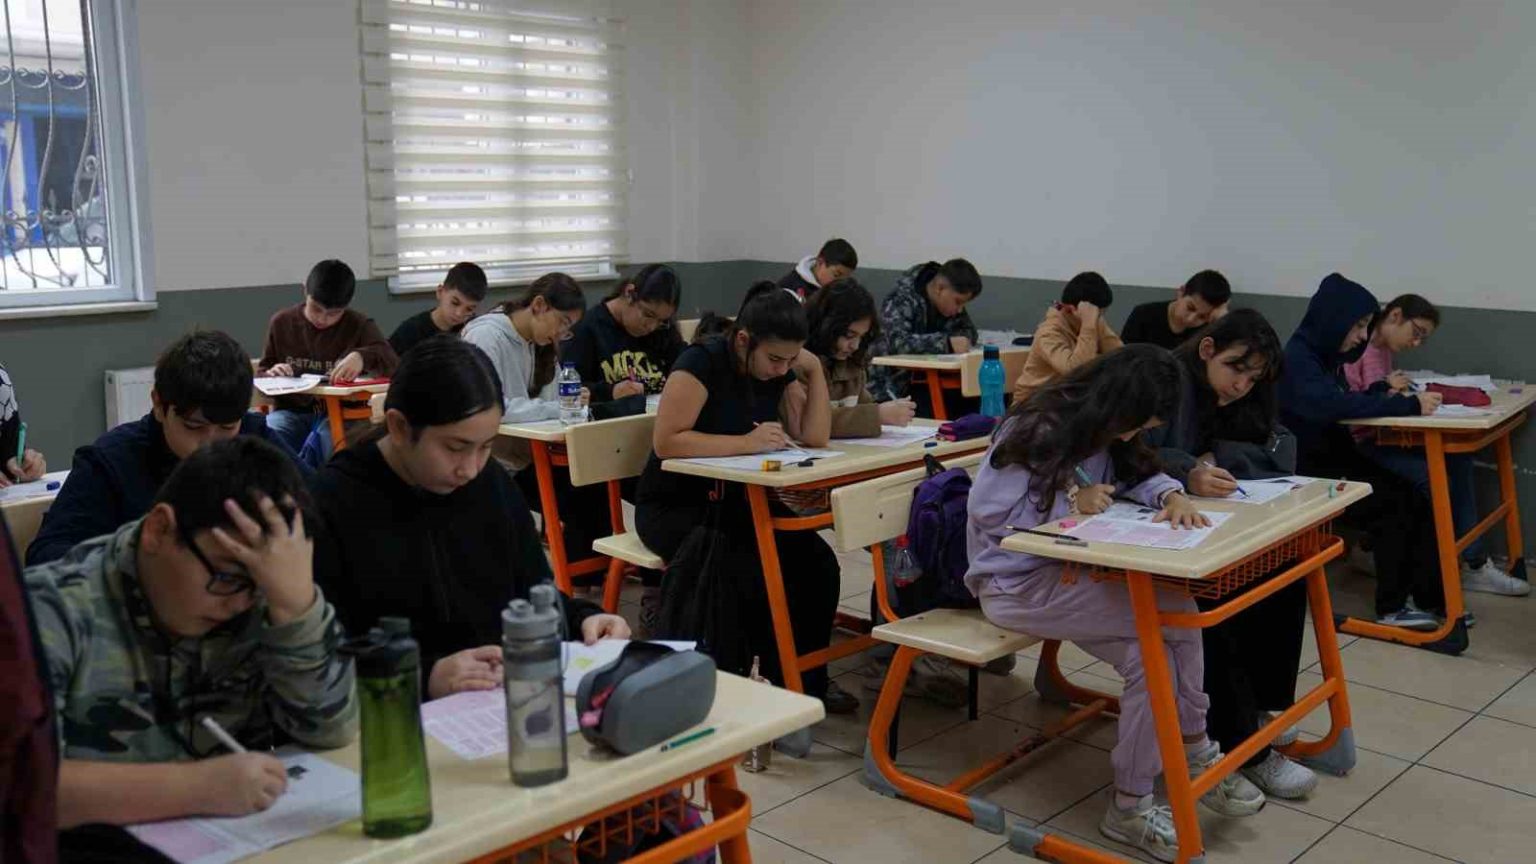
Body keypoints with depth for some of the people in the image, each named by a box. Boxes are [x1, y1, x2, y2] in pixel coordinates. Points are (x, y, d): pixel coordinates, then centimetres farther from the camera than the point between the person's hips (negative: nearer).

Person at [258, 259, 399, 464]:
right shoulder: (281, 323, 8)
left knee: (322, 441, -37)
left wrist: (362, 357, -35)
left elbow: (394, 365, -14)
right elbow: (261, 375, 17)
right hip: (292, 411, 2)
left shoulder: (359, 325, 1)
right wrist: (271, 376, -9)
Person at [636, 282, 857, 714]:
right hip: (674, 505, -6)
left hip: (734, 502, 7)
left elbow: (815, 438, -2)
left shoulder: (779, 372, 3)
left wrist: (814, 371, -9)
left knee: (817, 562, -15)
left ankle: (808, 679, 3)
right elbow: (666, 442, -27)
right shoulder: (702, 363, -18)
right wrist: (745, 441, -29)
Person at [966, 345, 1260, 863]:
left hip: (1064, 569, 8)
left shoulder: (1103, 431, 7)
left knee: (1153, 652, -18)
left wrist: (1172, 495, -15)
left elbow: (1141, 472, 7)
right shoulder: (1038, 431, -17)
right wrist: (1072, 502, -20)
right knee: (1174, 616, -22)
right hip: (1014, 582, -8)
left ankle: (1131, 805, -5)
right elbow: (989, 514, -19)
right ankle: (1196, 754, -3)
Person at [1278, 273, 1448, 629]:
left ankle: (1428, 595, -7)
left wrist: (1382, 391, -3)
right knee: (1393, 502, -20)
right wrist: (1409, 404, -28)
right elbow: (1332, 404, -31)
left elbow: (1347, 400, 18)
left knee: (1415, 497, -12)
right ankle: (1392, 606, -9)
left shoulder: (1325, 353, 10)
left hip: (1337, 459, 8)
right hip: (1309, 470, -8)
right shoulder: (1297, 357, -16)